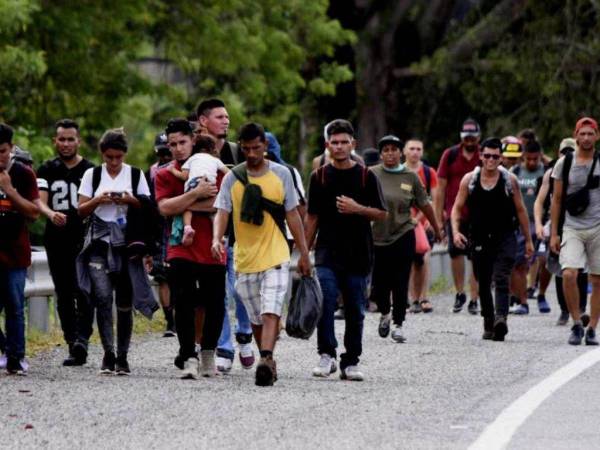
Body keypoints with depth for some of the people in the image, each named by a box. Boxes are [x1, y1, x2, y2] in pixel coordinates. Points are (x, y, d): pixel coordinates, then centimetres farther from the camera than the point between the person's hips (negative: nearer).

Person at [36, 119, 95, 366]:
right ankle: (72, 345, 9)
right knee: (64, 295, 5)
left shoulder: (90, 170, 6)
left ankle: (82, 338, -25)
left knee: (83, 290, -15)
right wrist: (51, 214, -25)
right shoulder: (47, 170, 11)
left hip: (84, 240, -3)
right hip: (57, 241, 3)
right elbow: (39, 201, -2)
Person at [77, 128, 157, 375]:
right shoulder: (92, 175, 7)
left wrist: (131, 201, -11)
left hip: (127, 243, 1)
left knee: (125, 302, 3)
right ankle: (108, 354, -15)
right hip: (99, 242, -1)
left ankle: (122, 357, 11)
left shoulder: (136, 175, 6)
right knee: (103, 296, -16)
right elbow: (81, 211, 8)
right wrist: (98, 200, -11)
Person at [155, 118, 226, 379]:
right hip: (181, 251, -1)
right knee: (183, 305, -10)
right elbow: (164, 208, -10)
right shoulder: (164, 175, 7)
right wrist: (196, 194, -17)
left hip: (212, 250, 1)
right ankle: (189, 358, -9)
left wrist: (184, 206, -9)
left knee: (215, 306, 5)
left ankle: (208, 354, 24)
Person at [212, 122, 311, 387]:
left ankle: (265, 362, -29)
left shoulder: (281, 174, 3)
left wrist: (304, 253, 7)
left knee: (271, 312, -18)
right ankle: (268, 363, 25)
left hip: (275, 256, -2)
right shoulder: (232, 178, 3)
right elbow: (222, 212, -5)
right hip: (245, 259, 2)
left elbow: (292, 215, 8)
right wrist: (217, 238, -26)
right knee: (256, 318, 11)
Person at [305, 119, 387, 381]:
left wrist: (357, 209, -13)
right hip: (327, 253, 0)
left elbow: (382, 214, 4)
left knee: (355, 311, 4)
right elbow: (312, 217, 12)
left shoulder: (366, 177, 3)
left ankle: (351, 362, 12)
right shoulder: (319, 177, 7)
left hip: (358, 254, 0)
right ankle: (327, 355, -10)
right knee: (325, 302, -18)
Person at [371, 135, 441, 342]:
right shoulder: (372, 175, -1)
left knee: (400, 284, -2)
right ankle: (385, 314, 33)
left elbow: (425, 205, 11)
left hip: (403, 236, 0)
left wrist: (437, 230, 18)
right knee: (379, 283, 4)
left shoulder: (411, 177, 3)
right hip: (377, 237, 0)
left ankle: (398, 325, 7)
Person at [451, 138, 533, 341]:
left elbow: (520, 210, 7)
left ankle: (501, 318, -35)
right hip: (479, 239, 3)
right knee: (483, 284, 9)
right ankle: (488, 324, 21)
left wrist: (528, 240, 8)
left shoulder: (510, 180, 1)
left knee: (501, 279, -20)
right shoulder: (469, 180, 3)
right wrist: (455, 231, -11)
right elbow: (457, 208, 6)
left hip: (505, 238, -2)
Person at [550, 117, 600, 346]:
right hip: (572, 229, 0)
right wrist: (553, 233, 5)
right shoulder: (564, 163, 4)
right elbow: (557, 200, 9)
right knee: (569, 274, -18)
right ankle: (576, 324, -5)